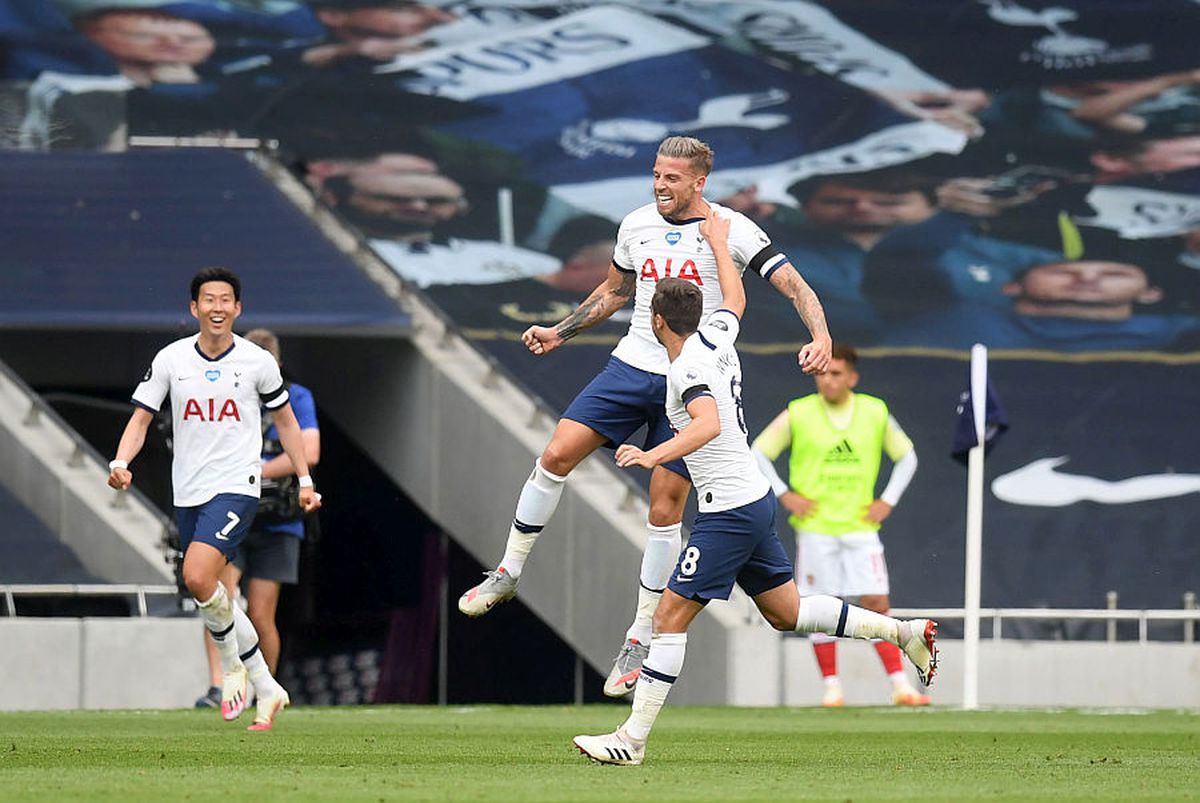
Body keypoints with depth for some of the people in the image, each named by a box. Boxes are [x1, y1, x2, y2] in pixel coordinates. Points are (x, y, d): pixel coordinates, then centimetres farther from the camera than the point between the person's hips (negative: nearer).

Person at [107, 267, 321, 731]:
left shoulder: (257, 362, -2)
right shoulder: (171, 360, 1)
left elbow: (284, 419, 12)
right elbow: (142, 417, 3)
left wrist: (304, 480, 10)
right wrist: (121, 462, -15)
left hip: (237, 487, -4)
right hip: (188, 493, 4)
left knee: (198, 577, -25)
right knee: (206, 591, 8)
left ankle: (230, 661, 1)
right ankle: (266, 690, 22)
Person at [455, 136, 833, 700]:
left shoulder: (731, 230, -7)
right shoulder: (637, 225, 8)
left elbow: (793, 285, -10)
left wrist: (820, 337, -27)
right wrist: (560, 332, 19)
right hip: (631, 367, 4)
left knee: (665, 509, -5)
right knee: (557, 454, -11)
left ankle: (641, 638, 5)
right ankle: (509, 572, 6)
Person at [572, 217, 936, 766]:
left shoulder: (688, 369, -18)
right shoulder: (715, 338, 7)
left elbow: (708, 423, -36)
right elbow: (736, 300, 29)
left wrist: (654, 456, -45)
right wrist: (718, 241, 41)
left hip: (729, 511, -9)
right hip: (755, 499, 9)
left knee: (670, 617, -9)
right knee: (786, 612, 19)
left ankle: (632, 740, -10)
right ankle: (904, 632, 19)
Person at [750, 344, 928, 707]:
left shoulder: (875, 414, 3)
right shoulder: (797, 415, -2)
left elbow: (906, 456, 17)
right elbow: (758, 453, 7)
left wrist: (887, 500, 5)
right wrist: (785, 495, -3)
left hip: (860, 527, 1)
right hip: (816, 527, -1)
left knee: (877, 605, -6)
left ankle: (900, 685, -6)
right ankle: (831, 687, 8)